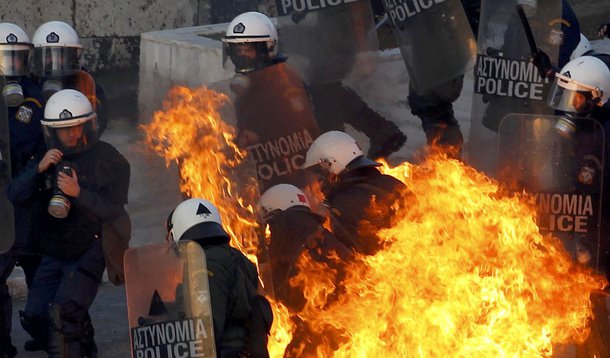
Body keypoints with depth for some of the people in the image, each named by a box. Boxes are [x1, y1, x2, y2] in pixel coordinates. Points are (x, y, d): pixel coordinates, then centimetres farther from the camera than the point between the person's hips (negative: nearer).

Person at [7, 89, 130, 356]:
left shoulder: (109, 161, -10)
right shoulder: (48, 159, 7)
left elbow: (113, 210, -20)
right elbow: (14, 196, -3)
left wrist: (79, 193, -34)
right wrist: (38, 169, -19)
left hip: (89, 253, -6)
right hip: (53, 255, 6)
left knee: (62, 316, -21)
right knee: (34, 319, 6)